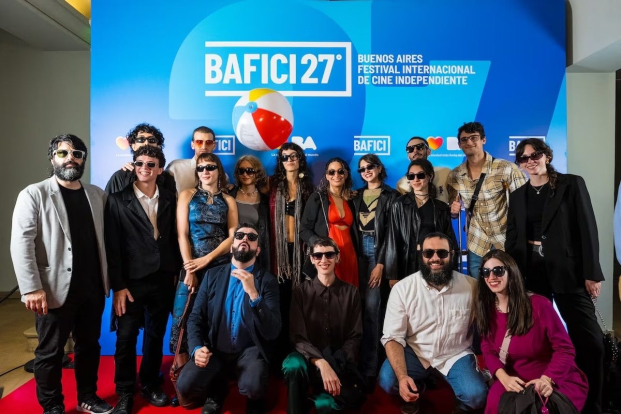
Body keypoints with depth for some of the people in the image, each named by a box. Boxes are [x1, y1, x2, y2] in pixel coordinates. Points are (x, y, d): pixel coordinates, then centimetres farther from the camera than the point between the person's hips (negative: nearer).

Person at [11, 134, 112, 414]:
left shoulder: (97, 194, 9)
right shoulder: (34, 194, -5)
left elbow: (105, 237, 9)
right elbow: (21, 243, -12)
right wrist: (32, 288, -17)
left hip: (92, 289, 4)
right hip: (56, 290, -4)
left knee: (89, 346, 16)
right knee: (50, 352, 11)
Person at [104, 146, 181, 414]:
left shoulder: (170, 200, 5)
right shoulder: (118, 200, -3)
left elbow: (174, 239, 7)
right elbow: (112, 246, -7)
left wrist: (177, 274, 3)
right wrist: (118, 285, -10)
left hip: (163, 280, 3)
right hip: (132, 280, -2)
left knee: (156, 336, 14)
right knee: (126, 338, 6)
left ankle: (149, 385, 33)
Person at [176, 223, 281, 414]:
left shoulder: (267, 280, -8)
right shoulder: (212, 275, 2)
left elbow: (272, 332, -16)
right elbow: (195, 318, 4)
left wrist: (254, 294, -30)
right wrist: (197, 348, -16)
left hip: (250, 351, -2)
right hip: (215, 350, 3)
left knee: (253, 387, -32)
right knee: (185, 387, -22)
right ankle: (216, 391, 12)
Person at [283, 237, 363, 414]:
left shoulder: (351, 292, 0)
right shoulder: (301, 291, -3)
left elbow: (355, 337, 1)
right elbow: (298, 336, -8)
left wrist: (334, 366, -16)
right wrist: (322, 363, -26)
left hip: (340, 360, 3)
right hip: (309, 356, -2)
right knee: (294, 366, -37)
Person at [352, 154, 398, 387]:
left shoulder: (390, 195, 1)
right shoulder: (357, 195, 14)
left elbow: (390, 233, -5)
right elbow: (352, 227, 11)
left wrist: (380, 264, -12)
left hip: (378, 251, -4)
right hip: (359, 251, 4)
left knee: (371, 306, -9)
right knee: (359, 306, 3)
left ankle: (369, 368, -1)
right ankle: (357, 362, 16)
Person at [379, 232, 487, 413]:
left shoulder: (471, 286, -12)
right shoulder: (402, 288, -15)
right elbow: (393, 337, -16)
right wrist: (402, 376, -29)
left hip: (456, 354, 1)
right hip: (414, 352, 0)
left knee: (476, 396, -24)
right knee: (387, 381, -24)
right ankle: (416, 389, 12)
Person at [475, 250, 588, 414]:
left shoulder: (538, 304, -16)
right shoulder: (485, 308, -3)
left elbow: (565, 348, -14)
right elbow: (488, 349, 0)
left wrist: (547, 379, -29)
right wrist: (503, 377, -20)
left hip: (558, 381, -2)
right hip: (517, 381, 3)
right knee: (496, 401, -27)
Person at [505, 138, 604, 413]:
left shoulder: (572, 184, 1)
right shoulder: (518, 195, 11)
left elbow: (587, 230, -4)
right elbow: (512, 238, 11)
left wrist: (591, 273, -9)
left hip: (567, 272, -2)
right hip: (530, 273, 3)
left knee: (589, 340, -2)